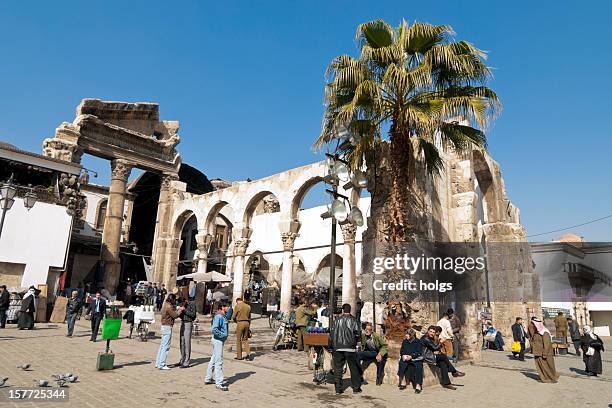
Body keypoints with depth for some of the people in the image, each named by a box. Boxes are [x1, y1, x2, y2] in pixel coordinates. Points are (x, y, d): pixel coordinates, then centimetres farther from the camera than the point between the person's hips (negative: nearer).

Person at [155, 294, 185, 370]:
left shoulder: (165, 305, 13)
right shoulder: (169, 306, -18)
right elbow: (175, 315, -17)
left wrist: (178, 310, 12)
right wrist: (180, 310, -4)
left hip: (164, 326, 10)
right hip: (167, 327, -10)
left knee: (162, 346, 15)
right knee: (166, 347, -5)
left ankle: (158, 363, 22)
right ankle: (161, 365, -2)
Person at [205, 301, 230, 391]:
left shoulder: (222, 316, 10)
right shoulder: (219, 317, -20)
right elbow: (214, 329, -29)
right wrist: (223, 335, -20)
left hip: (220, 340, 10)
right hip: (218, 340, -10)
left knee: (213, 360, 19)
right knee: (219, 361, -5)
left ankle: (208, 379, 31)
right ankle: (219, 383, 0)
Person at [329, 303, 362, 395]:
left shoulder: (336, 320, 3)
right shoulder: (353, 320, -3)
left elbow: (331, 334, 3)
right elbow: (358, 333, -9)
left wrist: (331, 347, 11)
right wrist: (355, 340, 12)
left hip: (337, 347, 1)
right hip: (350, 347, -1)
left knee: (338, 368, 8)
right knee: (353, 368, 10)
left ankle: (338, 388, 9)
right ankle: (356, 388, 16)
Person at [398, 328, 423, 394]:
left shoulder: (418, 342, -1)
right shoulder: (404, 341, 14)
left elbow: (419, 352, -9)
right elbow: (401, 351, 13)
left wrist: (411, 356, -23)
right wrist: (403, 355, -9)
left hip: (416, 358, -3)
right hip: (406, 358, 4)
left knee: (418, 366, -31)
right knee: (401, 363, -25)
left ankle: (418, 385, -27)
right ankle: (403, 381, -18)